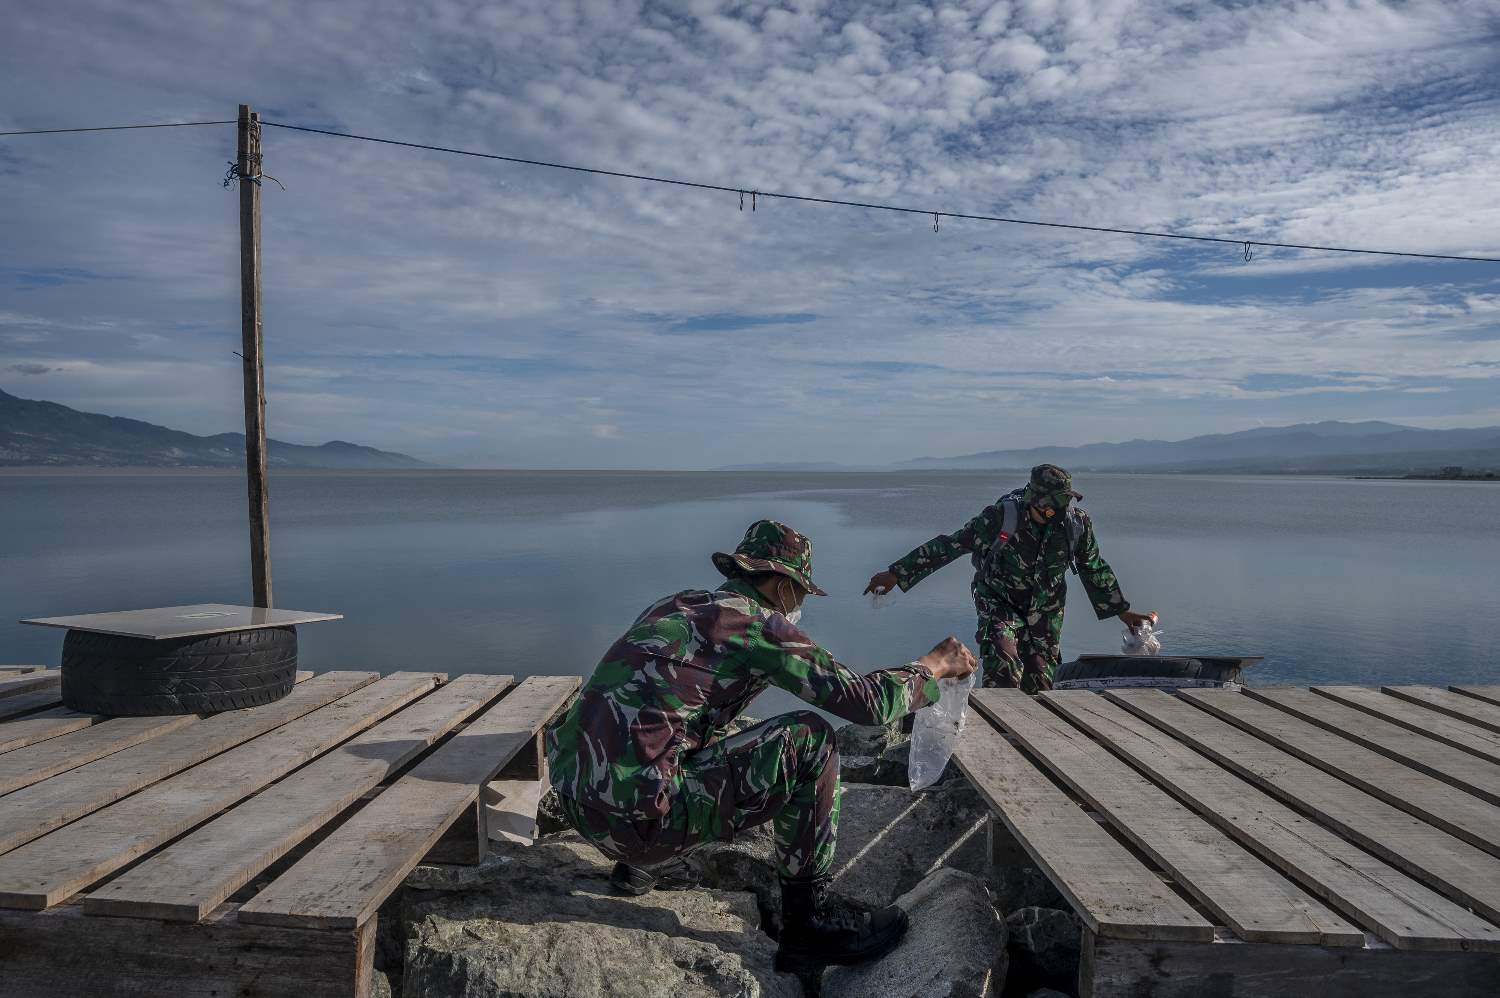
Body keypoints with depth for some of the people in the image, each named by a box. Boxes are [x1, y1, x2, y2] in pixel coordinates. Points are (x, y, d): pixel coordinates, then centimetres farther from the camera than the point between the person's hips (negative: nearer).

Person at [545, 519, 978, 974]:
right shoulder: (760, 624, -5)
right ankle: (808, 919, 6)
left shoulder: (674, 604, 18)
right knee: (809, 740, -4)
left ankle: (643, 864, 28)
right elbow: (866, 700, -6)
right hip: (633, 815, -9)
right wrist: (933, 667, 12)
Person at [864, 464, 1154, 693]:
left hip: (1045, 610, 3)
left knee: (1040, 682, 5)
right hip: (1000, 603, -3)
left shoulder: (1078, 523, -11)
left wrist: (1122, 611, 14)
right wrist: (897, 573, -20)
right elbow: (950, 545, -18)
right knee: (1003, 670, -24)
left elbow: (1094, 569, 8)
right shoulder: (1001, 516, -22)